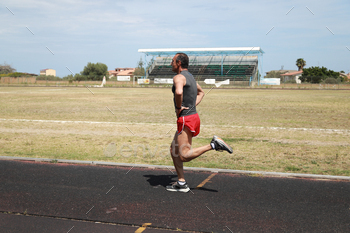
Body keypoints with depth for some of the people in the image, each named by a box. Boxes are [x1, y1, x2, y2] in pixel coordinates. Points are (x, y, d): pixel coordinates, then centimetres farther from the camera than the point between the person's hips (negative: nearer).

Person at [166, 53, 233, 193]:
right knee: (174, 150, 14)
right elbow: (201, 92, 34)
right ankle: (181, 183, 14)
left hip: (186, 119, -10)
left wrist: (178, 107, -18)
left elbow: (179, 92, -35)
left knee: (184, 156, -8)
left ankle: (214, 145, -11)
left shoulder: (179, 77, -13)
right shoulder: (189, 76, 18)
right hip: (193, 116, 10)